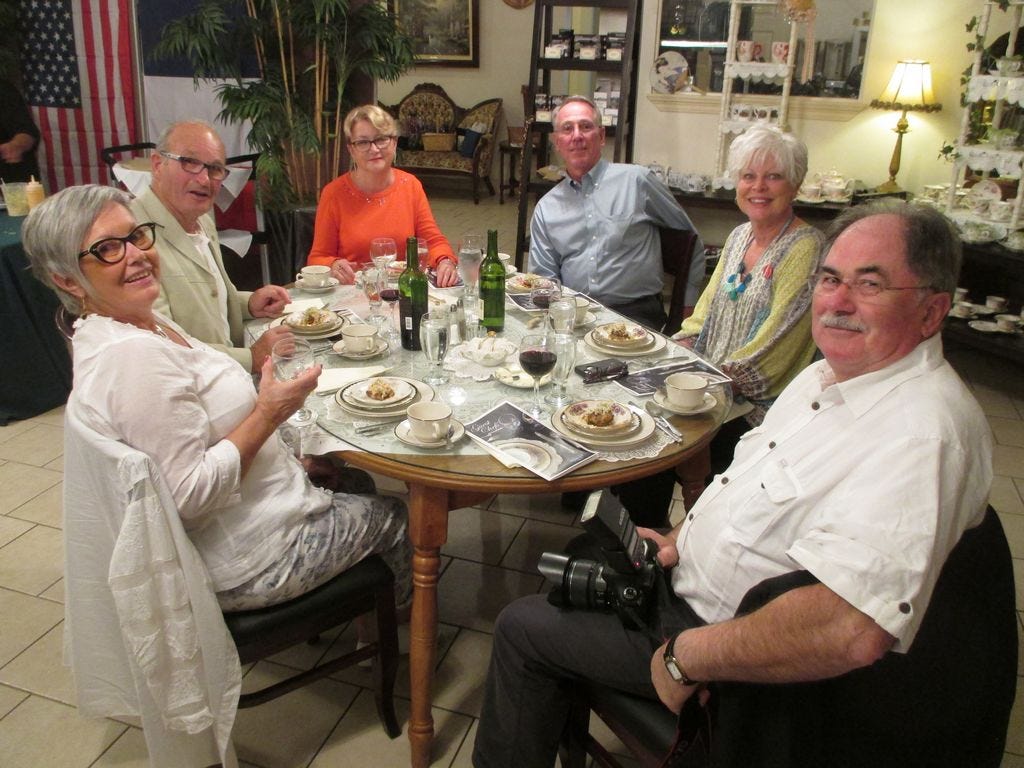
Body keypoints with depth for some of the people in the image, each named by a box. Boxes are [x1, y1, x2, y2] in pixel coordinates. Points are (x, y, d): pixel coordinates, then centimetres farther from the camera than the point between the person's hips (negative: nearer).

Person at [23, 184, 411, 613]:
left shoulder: (146, 322, 2)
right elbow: (189, 495, -31)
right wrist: (267, 415, -26)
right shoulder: (134, 356, -31)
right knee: (395, 518, 11)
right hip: (245, 566, -10)